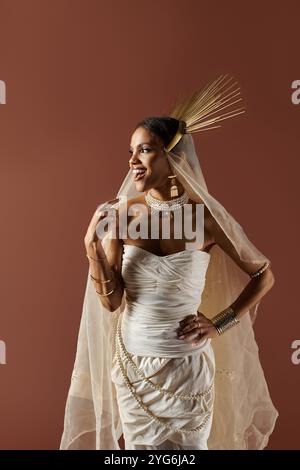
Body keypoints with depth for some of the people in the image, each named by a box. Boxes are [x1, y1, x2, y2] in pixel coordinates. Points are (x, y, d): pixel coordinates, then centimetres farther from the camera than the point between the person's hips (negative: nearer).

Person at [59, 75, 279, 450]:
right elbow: (111, 301, -9)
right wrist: (92, 246, -22)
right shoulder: (121, 213, -9)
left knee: (191, 446, 15)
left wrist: (219, 324, -6)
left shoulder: (205, 216, -13)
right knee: (139, 445, 19)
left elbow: (264, 275, 0)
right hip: (133, 363, 2)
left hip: (188, 366, -2)